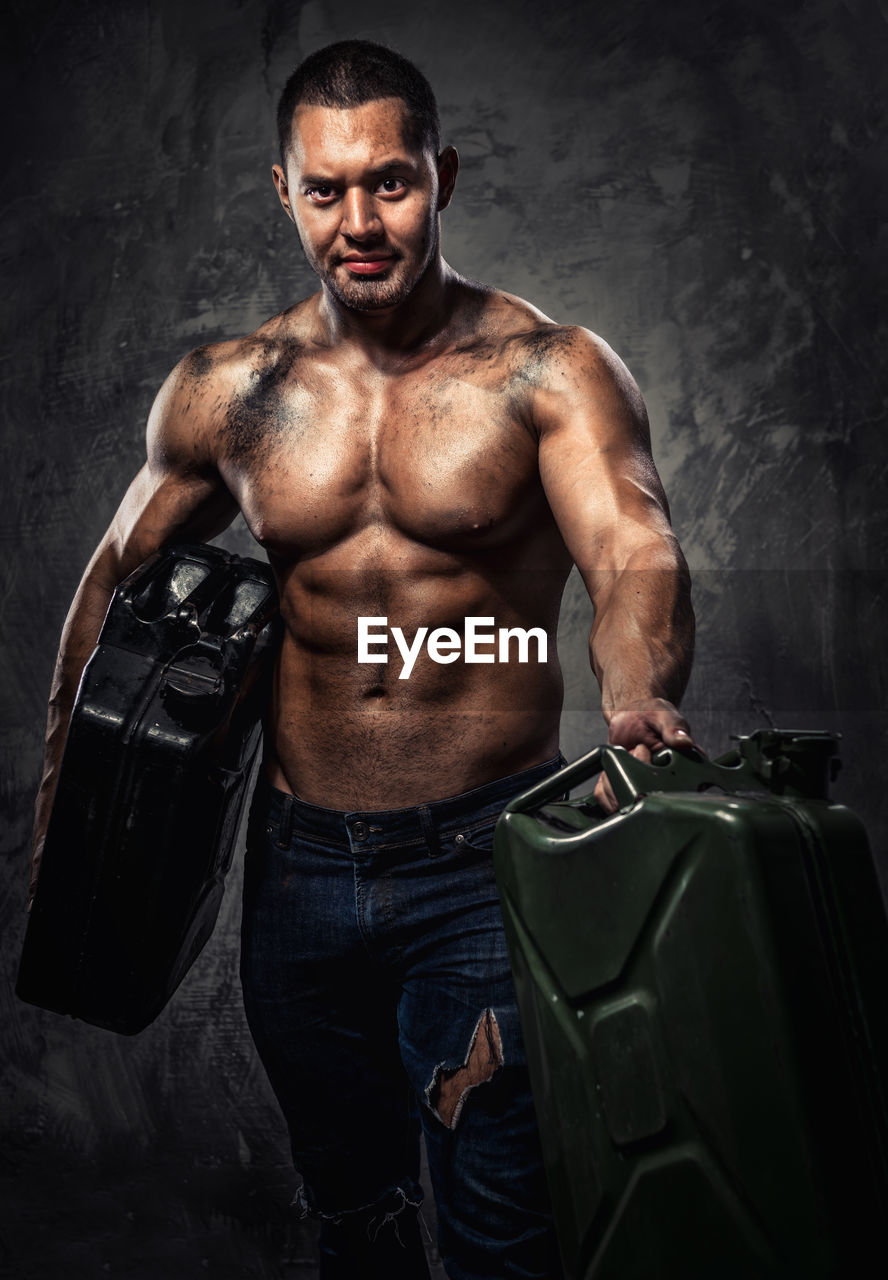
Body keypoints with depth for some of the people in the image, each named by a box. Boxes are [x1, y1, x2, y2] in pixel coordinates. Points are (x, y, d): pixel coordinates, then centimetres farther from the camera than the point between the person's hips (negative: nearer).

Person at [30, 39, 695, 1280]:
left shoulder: (550, 372, -9)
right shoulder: (224, 394, 2)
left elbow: (634, 549, -24)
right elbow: (120, 576, 14)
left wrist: (642, 704, -46)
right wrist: (64, 783, 13)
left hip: (485, 861, -3)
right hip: (299, 863, 4)